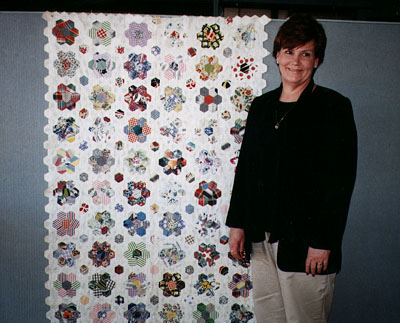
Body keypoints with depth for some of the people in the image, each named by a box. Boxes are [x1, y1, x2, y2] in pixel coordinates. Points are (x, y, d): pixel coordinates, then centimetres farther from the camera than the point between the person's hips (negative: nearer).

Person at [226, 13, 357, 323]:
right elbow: (245, 167, 14)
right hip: (261, 239, 6)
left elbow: (341, 179, -11)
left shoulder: (334, 107, -7)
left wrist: (323, 241, -15)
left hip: (305, 242, -5)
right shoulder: (261, 105, 10)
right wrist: (237, 223, 9)